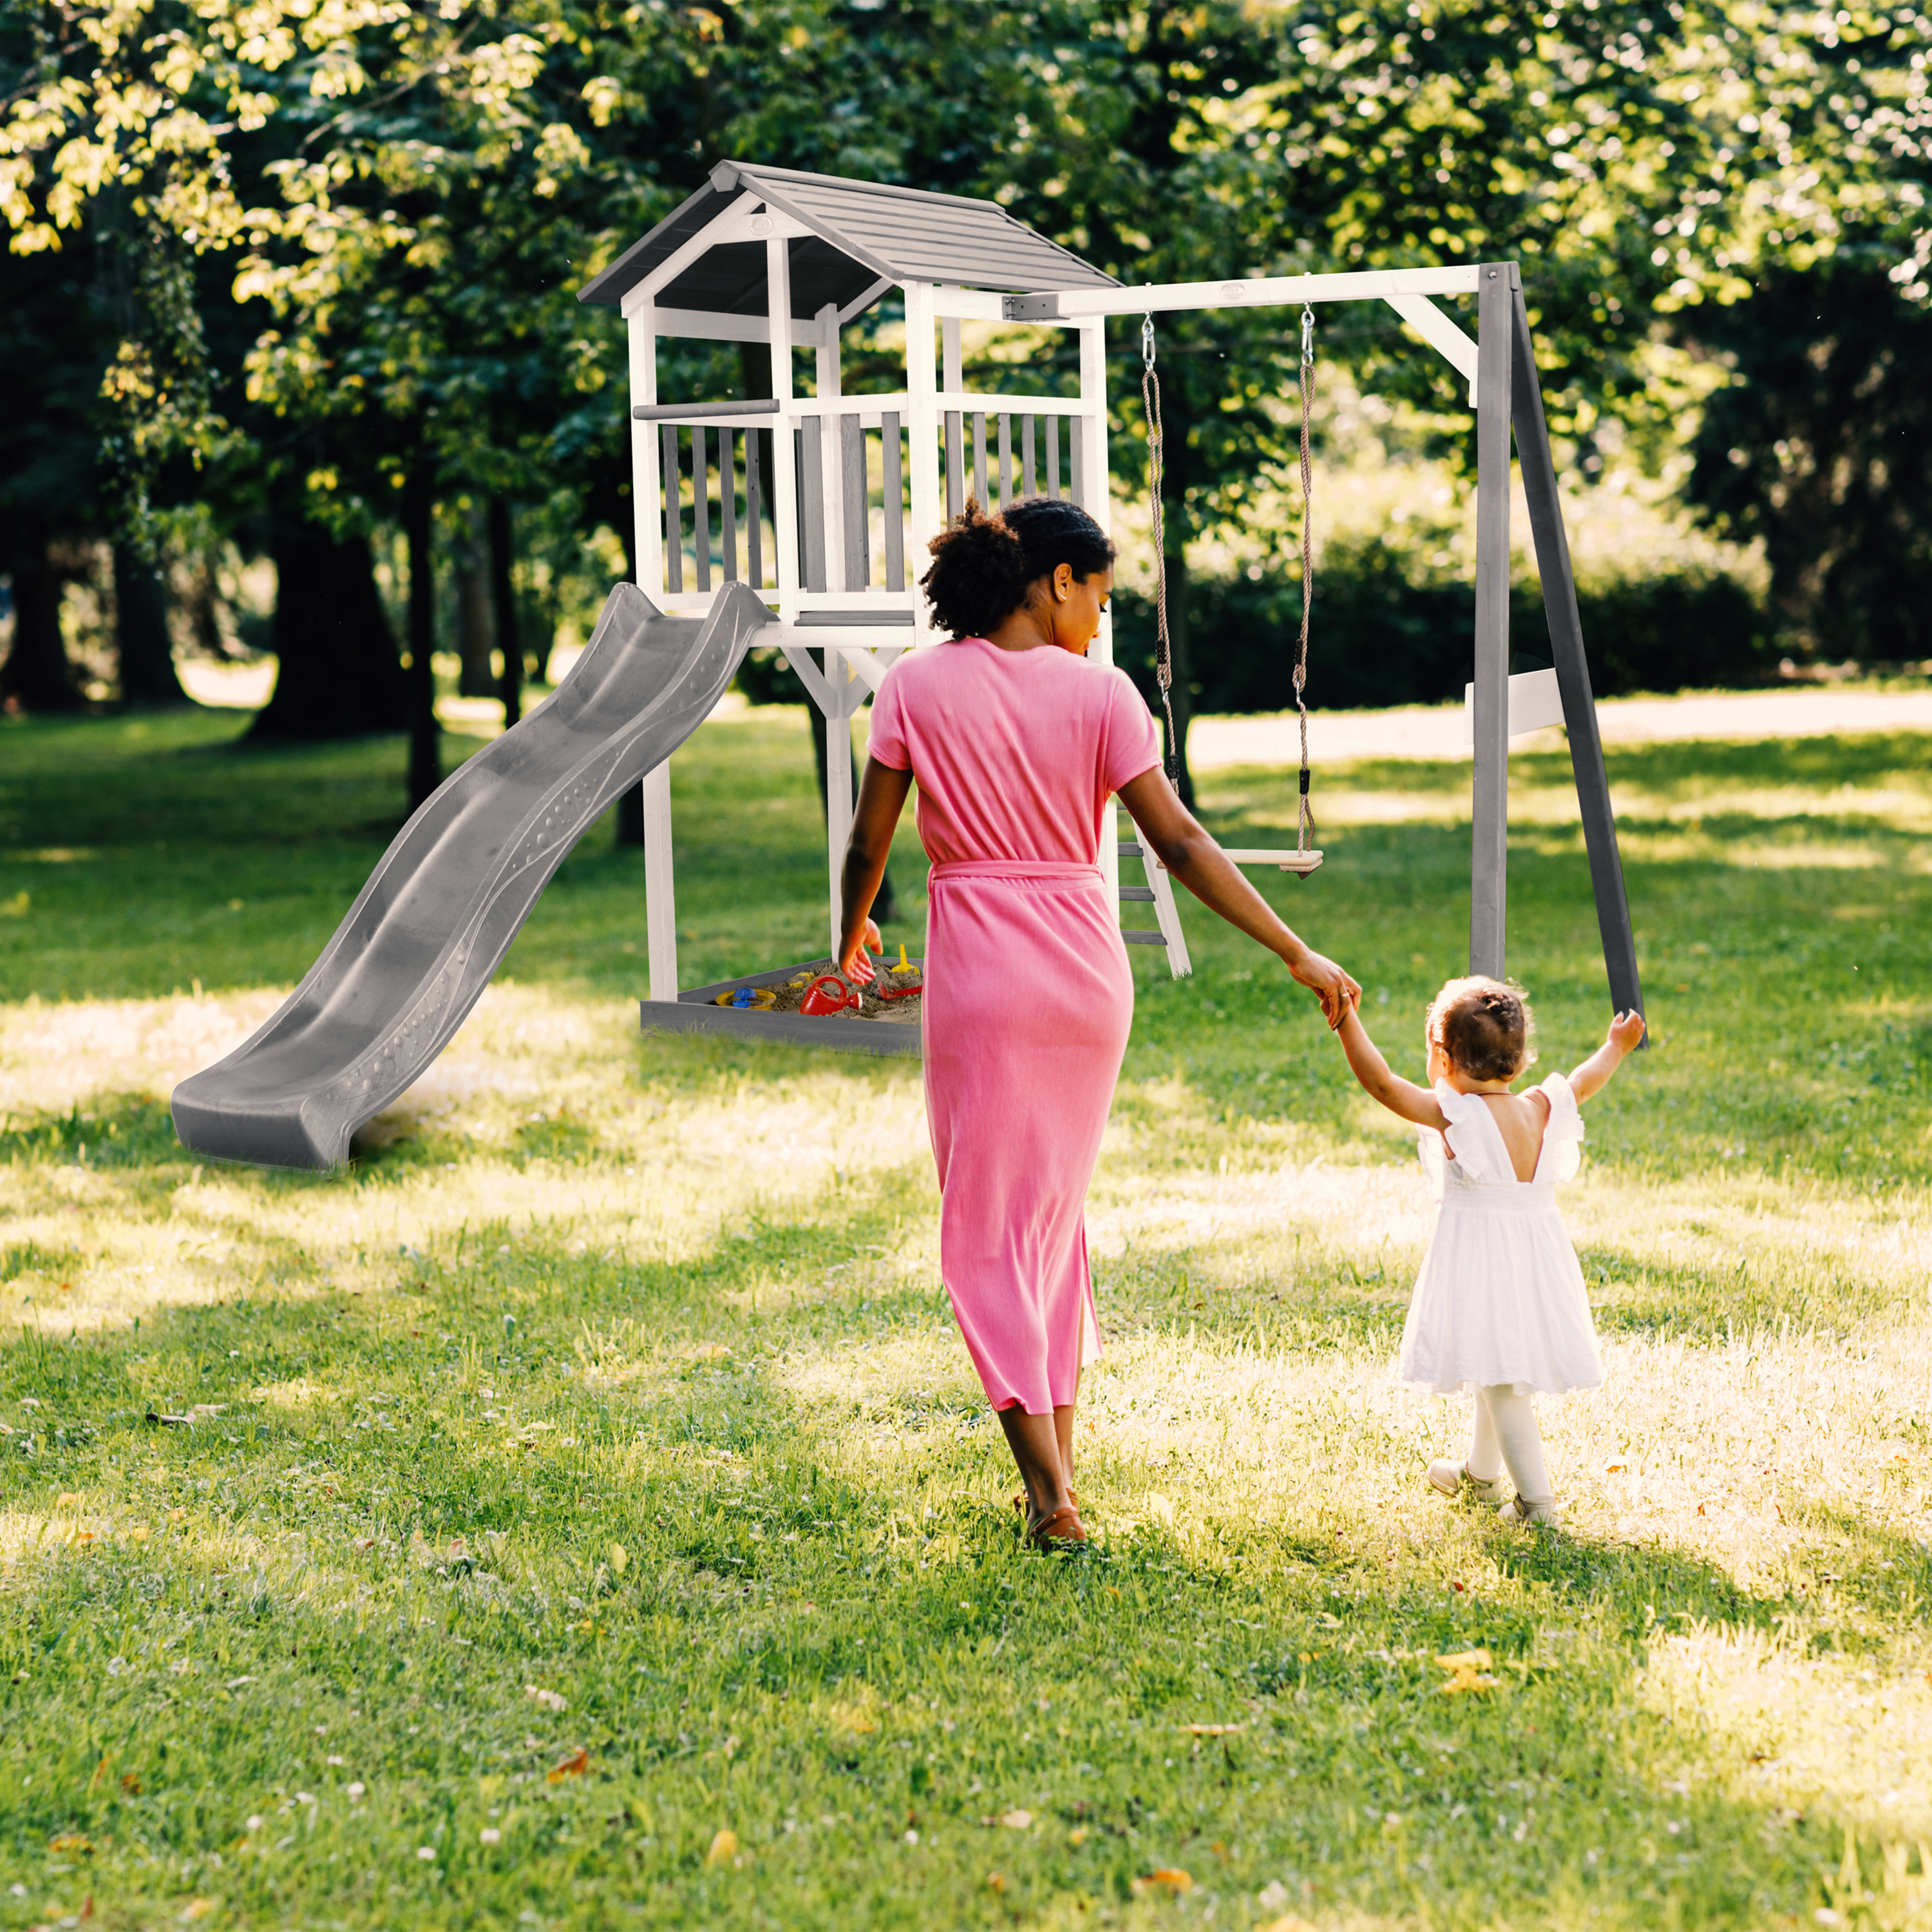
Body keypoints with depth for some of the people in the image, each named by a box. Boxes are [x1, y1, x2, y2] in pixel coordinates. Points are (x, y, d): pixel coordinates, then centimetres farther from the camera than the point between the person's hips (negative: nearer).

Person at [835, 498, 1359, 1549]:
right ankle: (1057, 1462, 23)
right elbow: (1180, 843, -7)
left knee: (987, 1226, 4)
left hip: (980, 971, -2)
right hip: (1087, 967, 2)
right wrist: (1298, 956, -3)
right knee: (1057, 1208, 19)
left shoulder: (917, 685, -3)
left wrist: (853, 933, 21)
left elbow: (868, 842, 1)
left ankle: (1050, 1493, -4)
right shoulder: (1099, 692, -3)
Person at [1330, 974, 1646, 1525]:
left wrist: (1346, 1019, -23)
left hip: (1480, 1261, -7)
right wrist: (1615, 1048, 38)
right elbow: (1583, 1083, 20)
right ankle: (1480, 1472, 42)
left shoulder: (1453, 1114, -17)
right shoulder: (1542, 1109, 1)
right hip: (1537, 1255, 7)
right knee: (1499, 1373, 24)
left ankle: (1536, 1500, -4)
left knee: (1501, 1380, -3)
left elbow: (1380, 1082, -23)